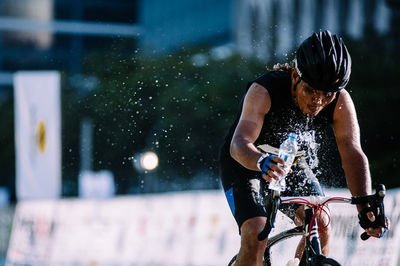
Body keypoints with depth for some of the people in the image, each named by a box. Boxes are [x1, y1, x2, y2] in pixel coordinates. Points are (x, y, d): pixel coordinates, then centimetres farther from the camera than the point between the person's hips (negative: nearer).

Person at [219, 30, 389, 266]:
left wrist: (366, 208, -44)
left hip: (295, 165, 3)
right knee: (256, 236, -24)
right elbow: (239, 143, -44)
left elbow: (353, 154, -29)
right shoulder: (264, 90, -32)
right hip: (247, 164, -3)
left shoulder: (340, 102, -22)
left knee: (320, 222, -22)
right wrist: (262, 162, -67)